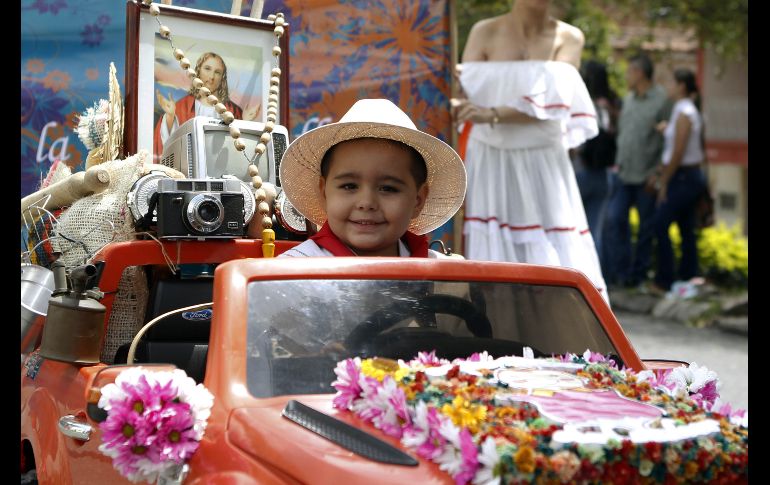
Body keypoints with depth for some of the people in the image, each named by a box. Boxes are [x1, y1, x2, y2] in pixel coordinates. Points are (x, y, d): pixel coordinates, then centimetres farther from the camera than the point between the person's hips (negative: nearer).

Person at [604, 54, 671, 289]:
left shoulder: (661, 101, -10)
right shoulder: (628, 99, 11)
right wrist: (618, 161, 11)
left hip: (647, 177, -6)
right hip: (623, 173, 6)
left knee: (647, 226, 5)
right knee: (615, 219, -3)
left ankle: (638, 273, 15)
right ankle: (619, 270, 3)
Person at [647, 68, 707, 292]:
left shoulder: (684, 114, -16)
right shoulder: (689, 111, 14)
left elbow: (678, 153, -18)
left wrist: (664, 182, -12)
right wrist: (659, 173, 14)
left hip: (683, 178, -9)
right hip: (691, 176, 9)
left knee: (661, 225, -6)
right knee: (686, 230, 11)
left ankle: (665, 280, -3)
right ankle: (688, 278, 16)